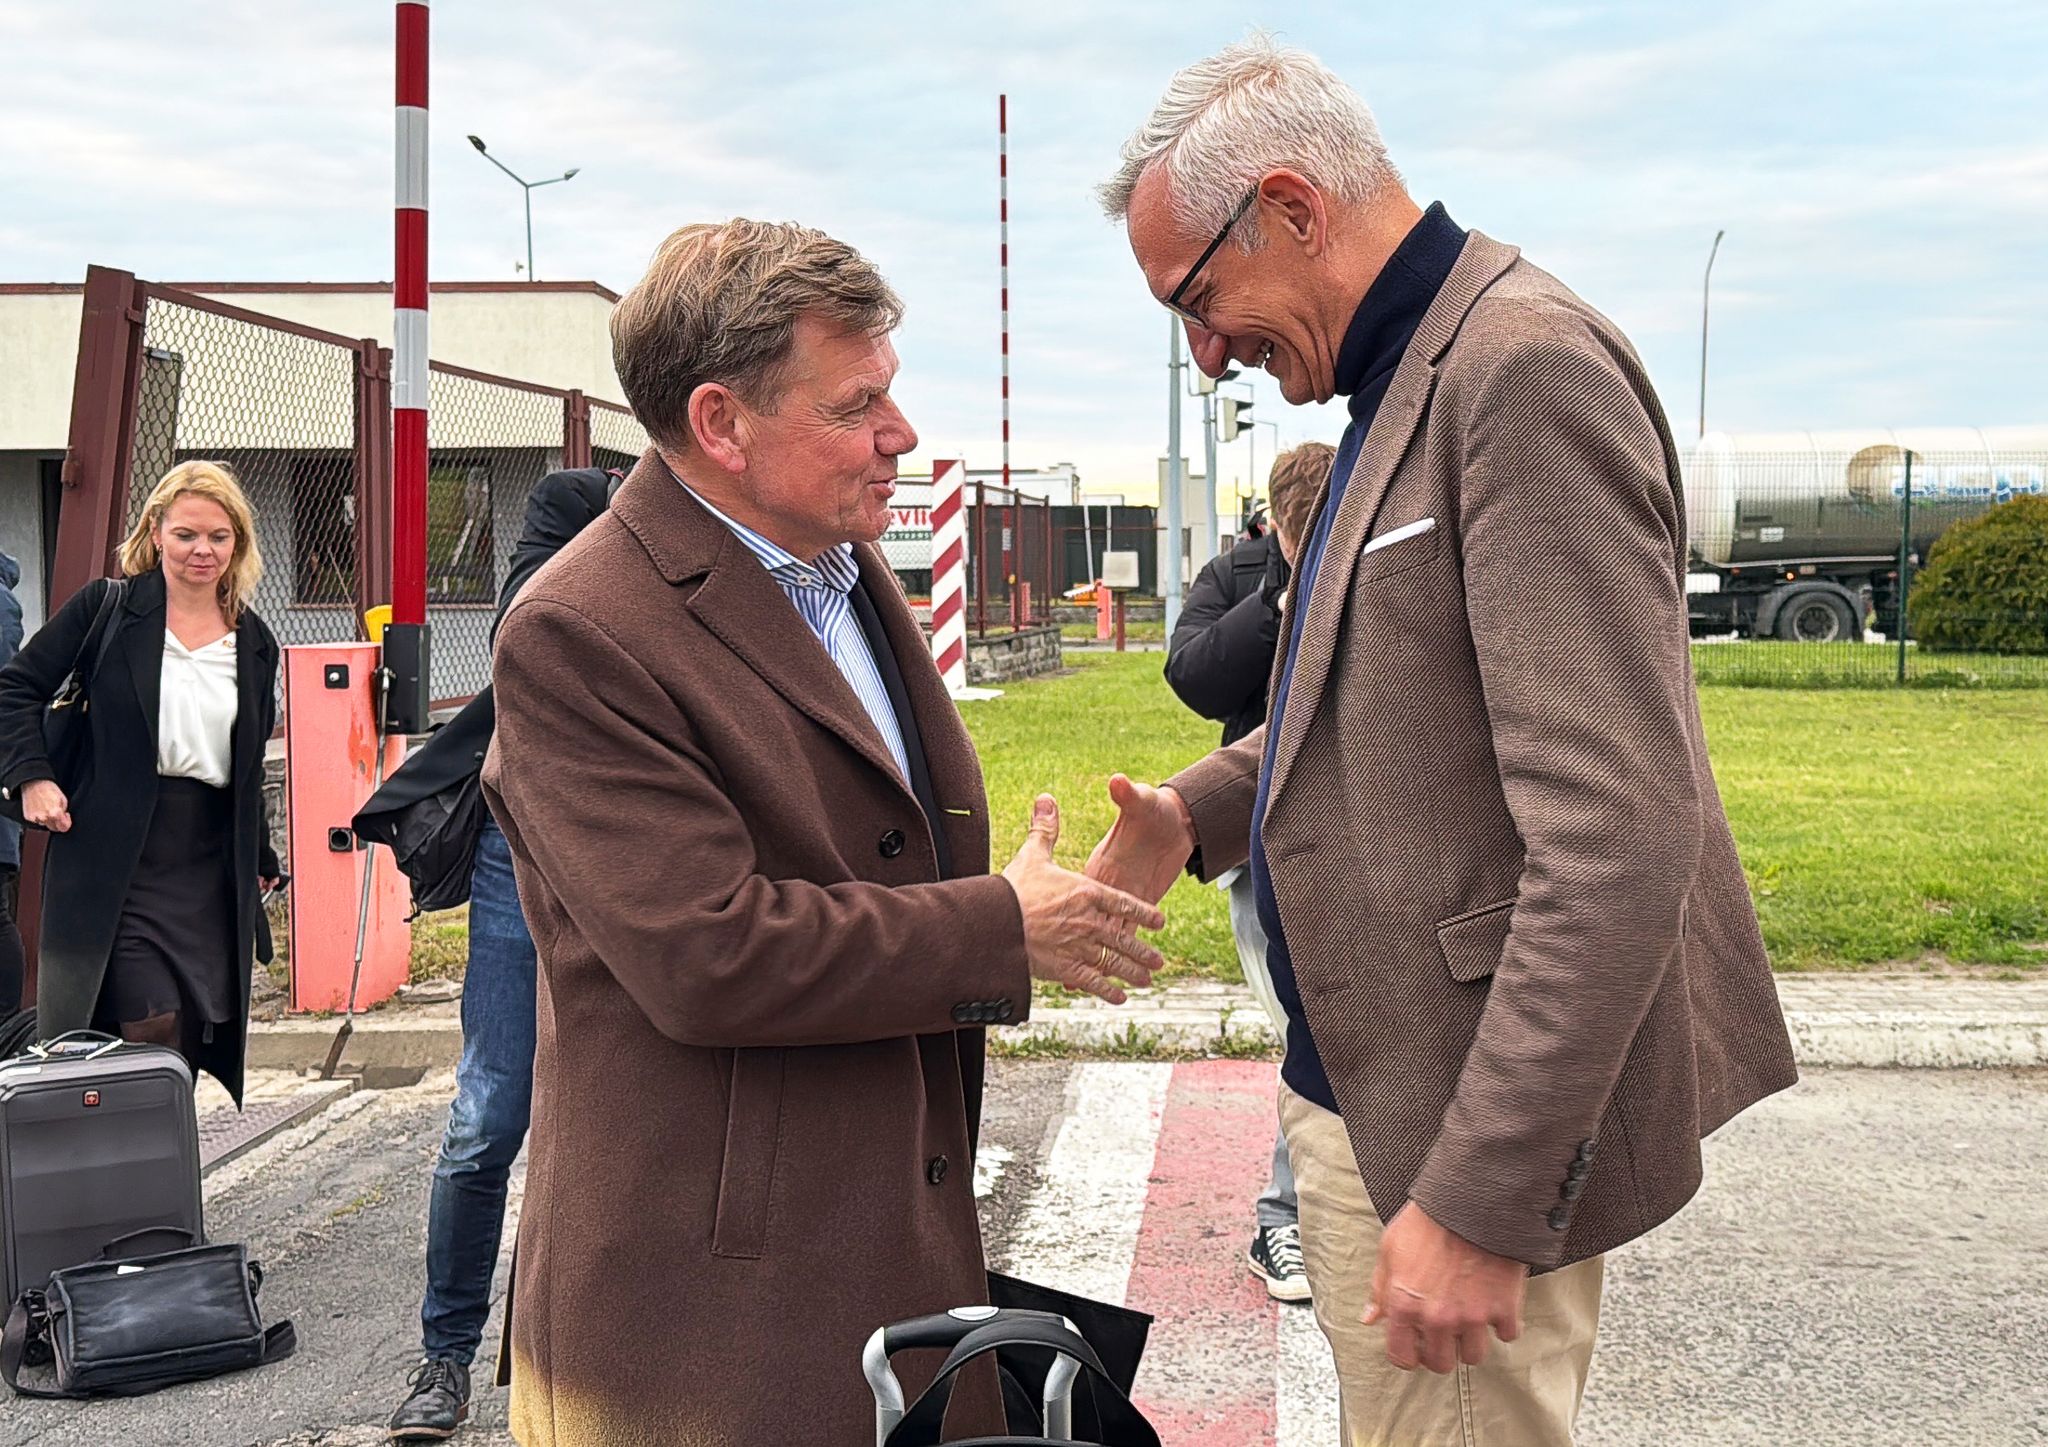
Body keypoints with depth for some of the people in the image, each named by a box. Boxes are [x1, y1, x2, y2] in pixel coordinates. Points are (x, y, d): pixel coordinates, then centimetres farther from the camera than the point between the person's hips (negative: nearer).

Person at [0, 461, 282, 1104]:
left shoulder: (255, 644, 12)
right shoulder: (107, 609, 0)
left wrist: (260, 860, 21)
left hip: (212, 871, 4)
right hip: (117, 864, -4)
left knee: (198, 1039, 3)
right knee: (150, 1031, -11)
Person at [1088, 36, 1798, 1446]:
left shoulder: (1528, 368, -19)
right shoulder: (1408, 384, 13)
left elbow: (1618, 837, -26)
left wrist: (1481, 1199, -25)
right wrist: (1202, 810, 9)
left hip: (1472, 1129, -10)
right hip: (1372, 1079, 10)